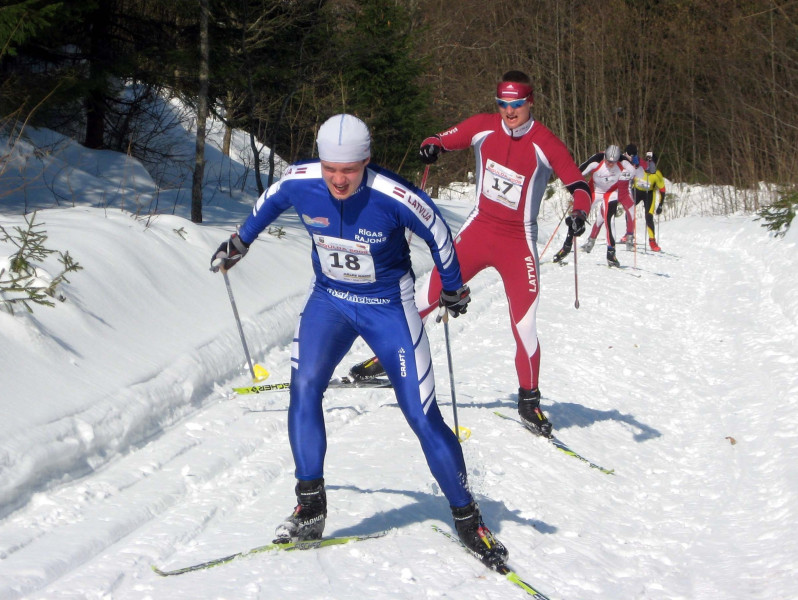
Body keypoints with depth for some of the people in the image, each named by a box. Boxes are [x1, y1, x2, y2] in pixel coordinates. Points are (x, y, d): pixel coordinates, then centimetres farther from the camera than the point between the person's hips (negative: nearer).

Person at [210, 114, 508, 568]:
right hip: (329, 300, 3)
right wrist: (241, 241, 21)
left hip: (389, 307, -3)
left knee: (423, 416, -3)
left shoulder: (395, 198, -28)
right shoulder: (300, 183, -18)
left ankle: (467, 518, 12)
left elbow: (437, 232, -9)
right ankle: (310, 508, -8)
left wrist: (454, 289, 4)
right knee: (305, 387, -19)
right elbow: (270, 202, 7)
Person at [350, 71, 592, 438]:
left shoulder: (545, 144, -13)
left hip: (518, 242, -2)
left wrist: (579, 212, -31)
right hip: (479, 228, 2)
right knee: (432, 292, -2)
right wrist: (431, 148, -17)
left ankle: (529, 400, 11)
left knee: (524, 324, -6)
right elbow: (444, 141, 7)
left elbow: (579, 185, -10)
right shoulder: (483, 127, -4)